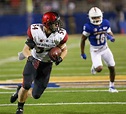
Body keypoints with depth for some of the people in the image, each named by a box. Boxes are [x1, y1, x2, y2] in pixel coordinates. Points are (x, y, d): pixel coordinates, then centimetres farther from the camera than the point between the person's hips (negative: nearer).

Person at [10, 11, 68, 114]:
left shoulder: (60, 35, -17)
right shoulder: (35, 31, -21)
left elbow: (64, 49, 2)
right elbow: (26, 49, -12)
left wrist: (60, 58, -20)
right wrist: (30, 58, -34)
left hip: (47, 64, 2)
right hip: (34, 61, -2)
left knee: (36, 95, -4)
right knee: (27, 85, -22)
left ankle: (20, 91, 29)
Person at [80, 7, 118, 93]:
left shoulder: (106, 23, -9)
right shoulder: (88, 27, -20)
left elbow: (110, 33, 6)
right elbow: (83, 40, -10)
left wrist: (111, 37, -20)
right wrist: (82, 53, -6)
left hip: (105, 48, 4)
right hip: (95, 50, -4)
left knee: (112, 67, 5)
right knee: (99, 69, -20)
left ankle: (111, 86, 24)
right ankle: (94, 67, 19)